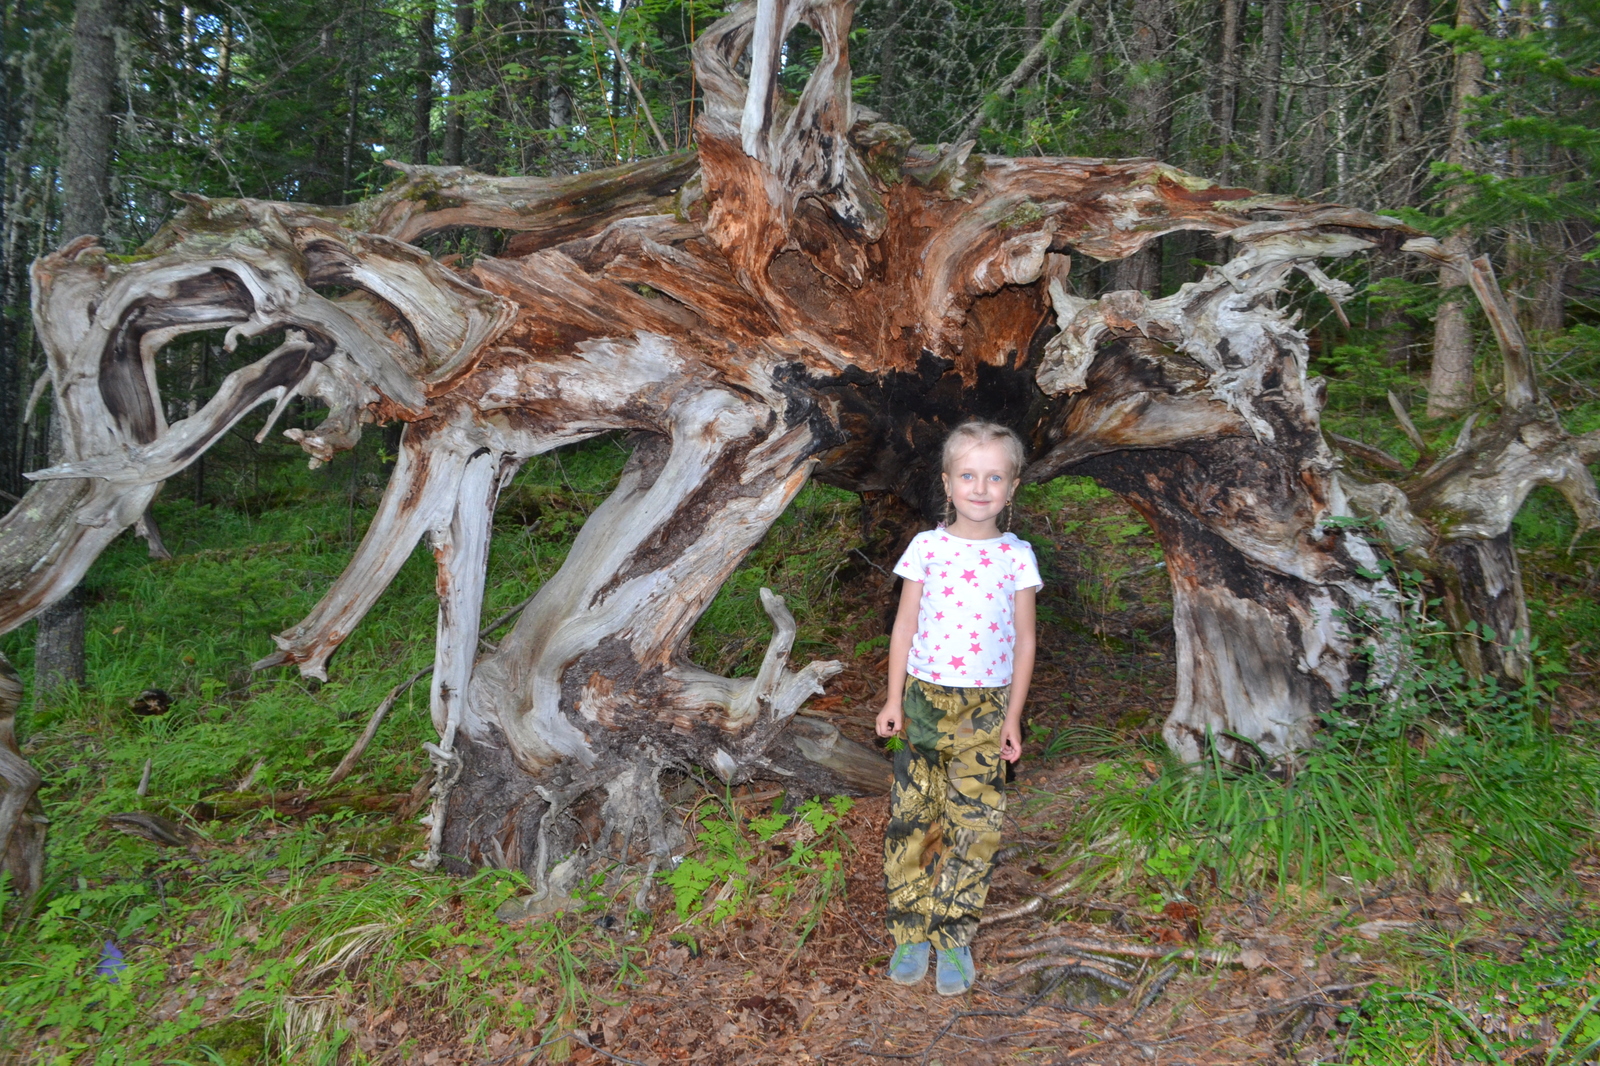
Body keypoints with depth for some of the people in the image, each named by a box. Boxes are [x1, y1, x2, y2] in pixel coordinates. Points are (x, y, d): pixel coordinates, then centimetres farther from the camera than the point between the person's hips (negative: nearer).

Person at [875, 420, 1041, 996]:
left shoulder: (1016, 555, -2)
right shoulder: (927, 546, -2)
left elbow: (1024, 640, 3)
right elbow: (905, 625, 3)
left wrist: (1013, 716, 2)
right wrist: (895, 697, 2)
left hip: (986, 707, 0)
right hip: (926, 697, 0)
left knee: (973, 823, 2)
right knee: (913, 815, 5)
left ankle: (952, 937, 17)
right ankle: (910, 932, 19)